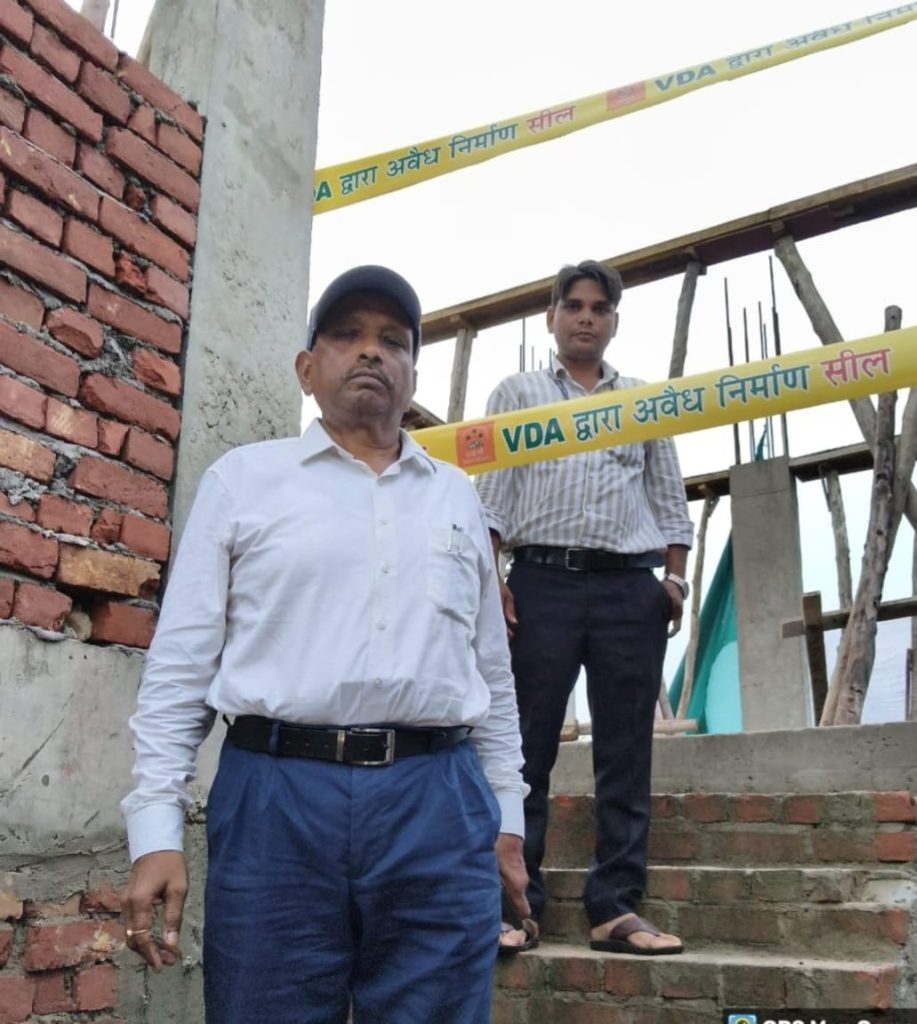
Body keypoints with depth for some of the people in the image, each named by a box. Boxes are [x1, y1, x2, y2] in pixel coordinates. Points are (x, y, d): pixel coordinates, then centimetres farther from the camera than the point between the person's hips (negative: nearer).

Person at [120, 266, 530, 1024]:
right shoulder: (245, 478, 7)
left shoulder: (456, 495, 15)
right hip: (277, 797, -2)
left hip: (439, 804, 3)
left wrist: (507, 815, 14)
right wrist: (156, 826, -4)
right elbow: (181, 662, 3)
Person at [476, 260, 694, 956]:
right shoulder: (518, 393, 14)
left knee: (626, 751, 0)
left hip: (632, 586, 2)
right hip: (543, 580, -2)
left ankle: (616, 907, 6)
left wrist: (675, 577, 3)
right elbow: (493, 492, 6)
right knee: (528, 747, -3)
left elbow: (669, 496, 16)